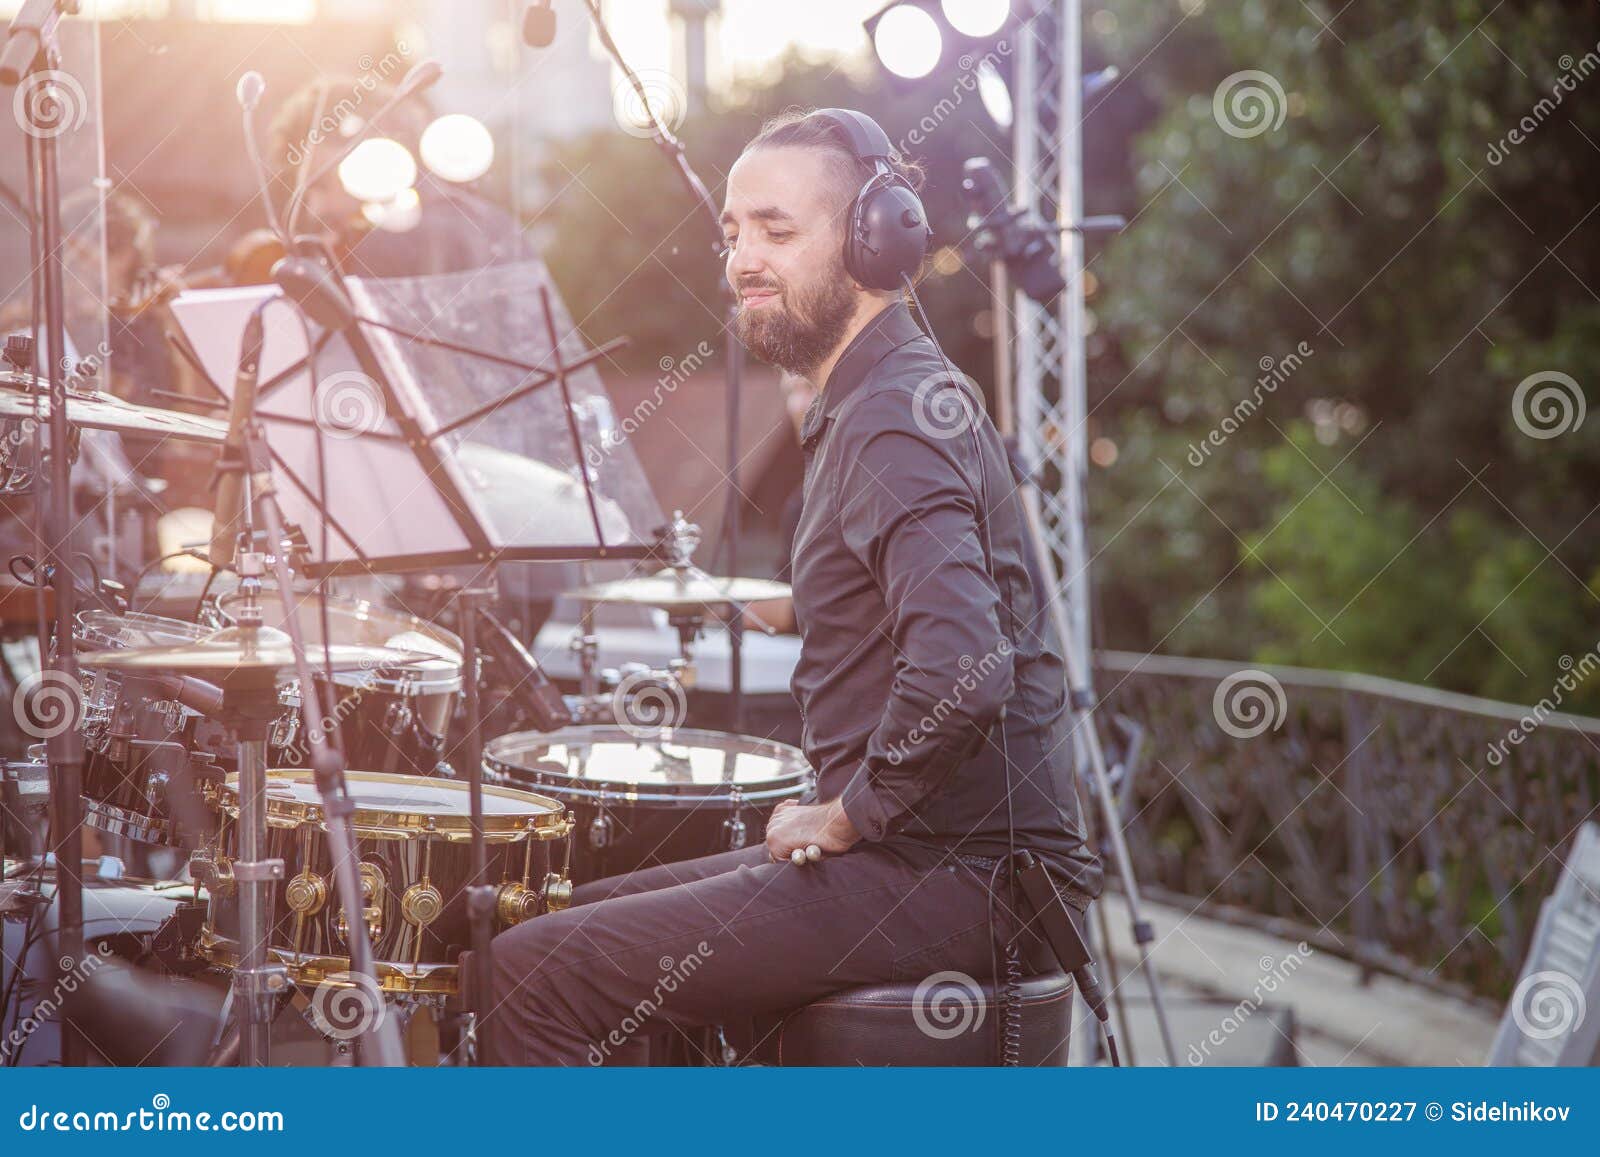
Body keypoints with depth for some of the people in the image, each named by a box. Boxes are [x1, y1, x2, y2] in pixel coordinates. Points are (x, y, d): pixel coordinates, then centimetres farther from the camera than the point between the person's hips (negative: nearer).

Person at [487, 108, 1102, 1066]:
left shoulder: (895, 423, -17)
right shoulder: (869, 404, 17)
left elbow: (961, 672, -33)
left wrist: (847, 815, -17)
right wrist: (843, 810, 17)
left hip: (961, 879, -10)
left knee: (537, 973, -12)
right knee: (591, 918, 22)